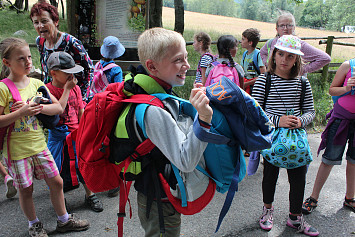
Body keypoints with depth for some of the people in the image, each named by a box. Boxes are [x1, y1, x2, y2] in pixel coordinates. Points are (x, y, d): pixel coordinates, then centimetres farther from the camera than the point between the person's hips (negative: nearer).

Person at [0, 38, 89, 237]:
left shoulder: (36, 83, 2)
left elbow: (58, 107, 0)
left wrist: (39, 108, -17)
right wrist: (21, 113, -26)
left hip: (39, 145, 5)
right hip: (17, 150, -4)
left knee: (57, 182, 10)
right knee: (26, 190, 10)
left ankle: (64, 220, 30)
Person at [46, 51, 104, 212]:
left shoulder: (75, 88, 6)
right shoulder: (48, 90, -9)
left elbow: (81, 111, 9)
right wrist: (67, 89, -20)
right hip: (59, 137, -3)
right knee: (61, 169, 7)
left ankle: (90, 195, 23)